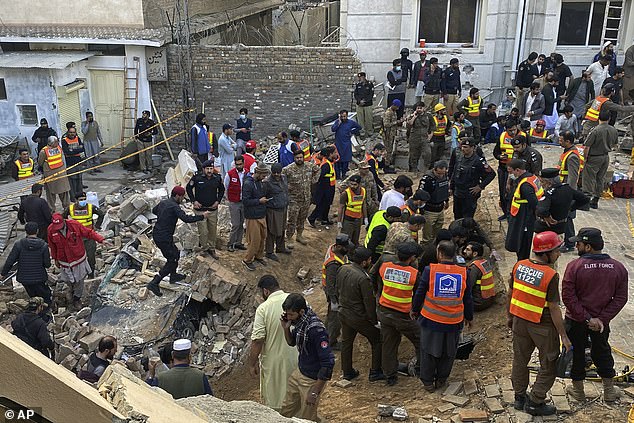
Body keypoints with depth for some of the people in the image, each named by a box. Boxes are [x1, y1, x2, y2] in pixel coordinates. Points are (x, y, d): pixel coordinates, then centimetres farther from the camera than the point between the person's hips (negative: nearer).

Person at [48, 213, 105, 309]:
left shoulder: (74, 225, -20)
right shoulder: (51, 230, -13)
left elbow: (89, 233, -11)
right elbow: (52, 246, 2)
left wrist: (101, 240, -21)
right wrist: (55, 259, 10)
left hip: (78, 258, -1)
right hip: (64, 261, 1)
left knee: (79, 280, 12)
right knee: (68, 280, 15)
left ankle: (77, 298, 35)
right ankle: (71, 289, 50)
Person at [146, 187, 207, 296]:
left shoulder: (163, 202, 8)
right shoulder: (174, 206, -20)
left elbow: (154, 210, 28)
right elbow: (186, 218, -29)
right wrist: (202, 217, -20)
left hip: (156, 234, 9)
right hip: (164, 238, -9)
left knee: (175, 254, 25)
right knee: (172, 260, 1)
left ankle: (173, 276, 42)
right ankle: (154, 283, -1)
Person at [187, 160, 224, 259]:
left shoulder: (217, 178, -2)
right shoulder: (197, 178, -11)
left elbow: (222, 190, 16)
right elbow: (189, 188, 4)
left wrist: (218, 201, 4)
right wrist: (194, 201, -4)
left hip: (213, 210, 3)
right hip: (200, 210, -3)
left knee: (213, 231, 11)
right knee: (203, 231, -4)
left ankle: (212, 249, 25)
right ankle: (204, 247, 17)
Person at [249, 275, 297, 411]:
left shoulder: (263, 309, -19)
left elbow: (257, 341, -19)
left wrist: (252, 364, -7)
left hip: (274, 362, -4)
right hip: (296, 358, 4)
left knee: (273, 402, 15)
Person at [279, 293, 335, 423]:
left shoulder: (316, 329, -31)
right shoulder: (299, 321, -6)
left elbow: (328, 362, -30)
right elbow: (292, 342, 12)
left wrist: (315, 392, -25)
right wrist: (286, 328, -10)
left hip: (312, 380, -8)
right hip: (299, 373, 8)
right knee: (286, 411, 20)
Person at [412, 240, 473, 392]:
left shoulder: (429, 270, -14)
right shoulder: (464, 273, -7)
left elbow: (420, 293, -4)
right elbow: (467, 299, 3)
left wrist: (414, 310, 13)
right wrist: (469, 317, 18)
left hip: (431, 319, -1)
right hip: (454, 321, 2)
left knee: (428, 351, 16)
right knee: (448, 353, 21)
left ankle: (428, 382, 27)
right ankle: (441, 379, 34)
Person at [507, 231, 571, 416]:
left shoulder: (518, 266, -5)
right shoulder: (551, 275, -22)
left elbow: (510, 294, 5)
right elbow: (554, 309, -20)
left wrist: (509, 316, 18)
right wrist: (563, 335, -12)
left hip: (520, 321, 6)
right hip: (543, 326, -6)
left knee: (520, 360, 19)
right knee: (549, 366, 13)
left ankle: (519, 397, 33)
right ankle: (535, 402, 20)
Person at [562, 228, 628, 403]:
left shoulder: (574, 266, -20)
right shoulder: (618, 268, -7)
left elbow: (568, 298, -22)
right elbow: (620, 299, -8)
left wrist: (586, 318, -16)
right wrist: (601, 319, -10)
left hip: (575, 321, -3)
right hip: (602, 321, 3)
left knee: (576, 352, 15)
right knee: (602, 352, 23)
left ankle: (578, 390, 30)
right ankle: (609, 391, 36)